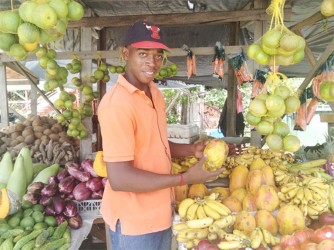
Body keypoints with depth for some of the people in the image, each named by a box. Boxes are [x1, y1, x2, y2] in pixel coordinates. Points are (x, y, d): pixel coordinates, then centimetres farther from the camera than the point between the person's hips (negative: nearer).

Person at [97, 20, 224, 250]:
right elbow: (119, 178, -26)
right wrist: (185, 178, -22)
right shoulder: (117, 103, -25)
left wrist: (191, 150, -1)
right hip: (134, 220, -8)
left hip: (159, 212, 8)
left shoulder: (155, 94, 3)